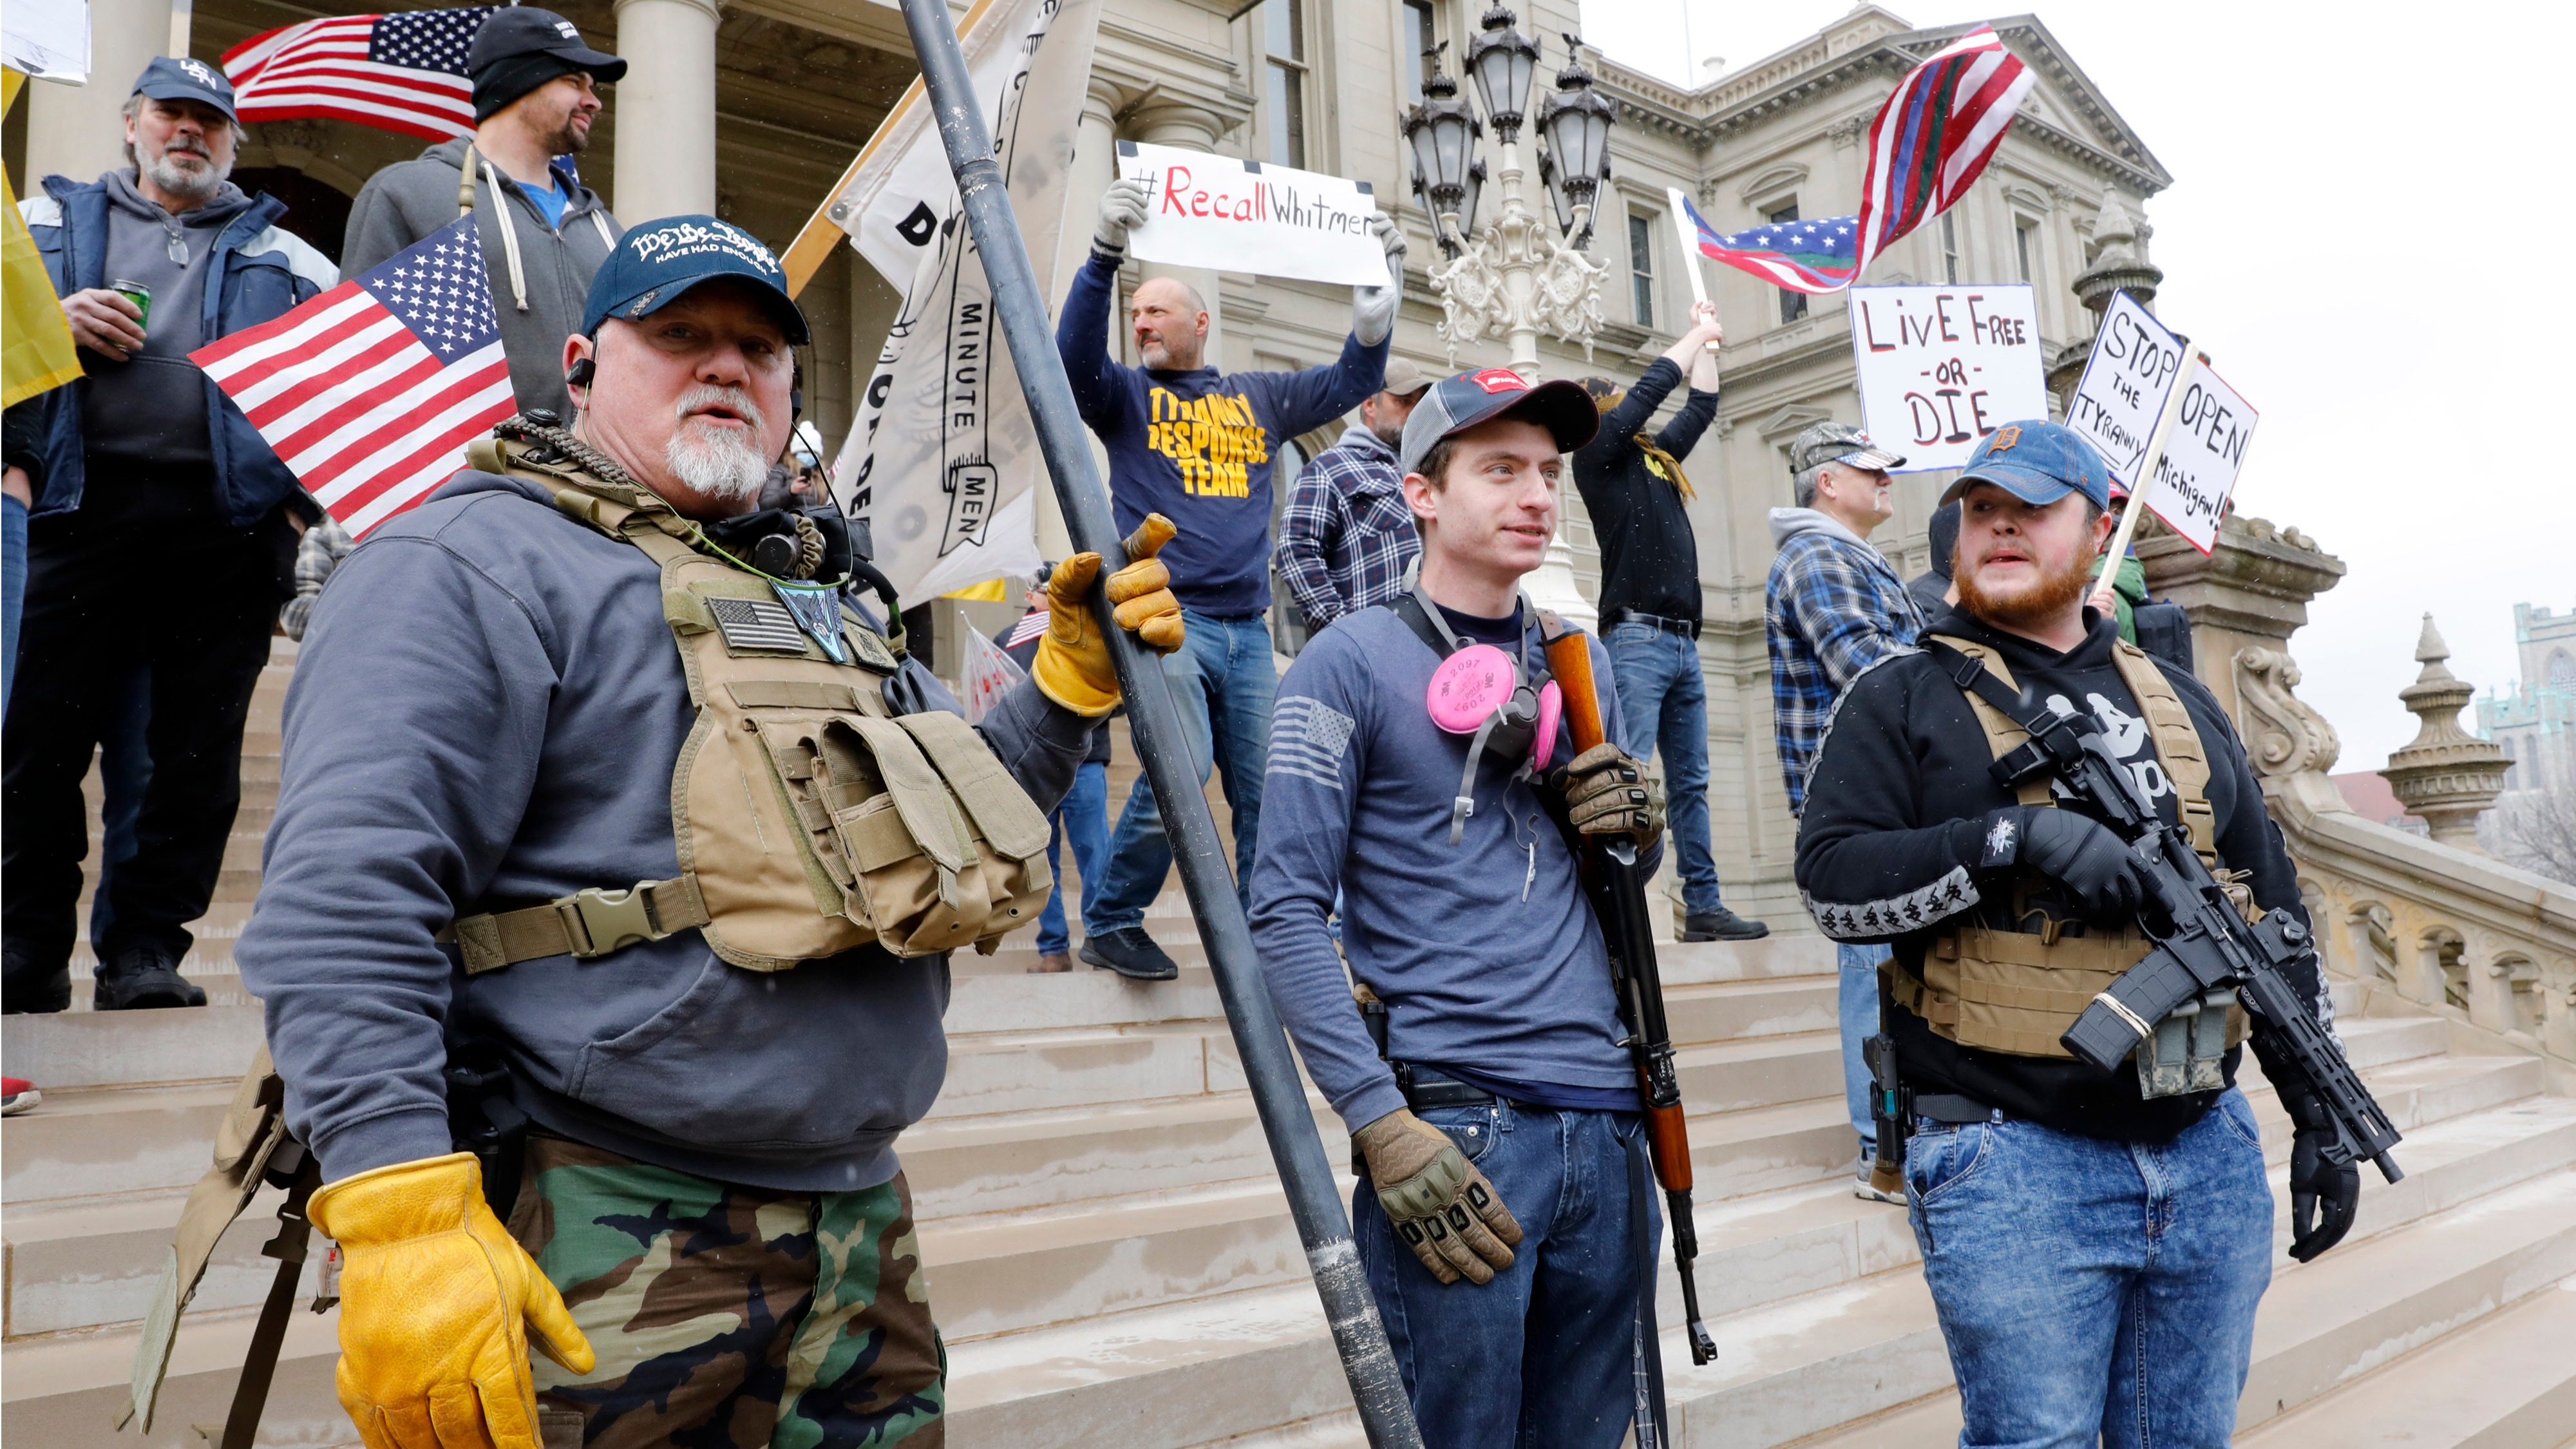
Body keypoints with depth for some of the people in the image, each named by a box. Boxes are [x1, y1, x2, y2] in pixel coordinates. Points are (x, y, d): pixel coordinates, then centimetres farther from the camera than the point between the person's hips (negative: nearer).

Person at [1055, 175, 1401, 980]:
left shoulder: (1259, 398, 19)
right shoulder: (1126, 394, 10)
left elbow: (1351, 380, 15)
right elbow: (1075, 351, -9)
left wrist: (1378, 301, 1)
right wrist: (1105, 255, -22)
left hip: (1247, 627, 4)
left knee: (1268, 788, 2)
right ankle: (1110, 924, 0)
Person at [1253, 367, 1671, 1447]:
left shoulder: (1581, 663, 15)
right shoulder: (1352, 662, -4)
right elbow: (1284, 915, -10)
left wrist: (1639, 827, 0)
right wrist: (1383, 1127, -17)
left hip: (1607, 1122, 6)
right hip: (1455, 1130, -6)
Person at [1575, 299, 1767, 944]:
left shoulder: (1656, 457, 22)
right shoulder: (1597, 453, 1)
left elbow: (1701, 406, 33)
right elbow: (1652, 387, -4)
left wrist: (1708, 342, 32)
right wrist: (1699, 335, 9)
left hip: (1683, 642, 8)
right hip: (1637, 637, -8)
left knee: (1690, 782, 8)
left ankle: (1703, 907, 12)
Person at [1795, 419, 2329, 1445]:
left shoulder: (2180, 701, 15)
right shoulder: (1904, 696, 0)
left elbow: (2270, 905, 19)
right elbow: (1832, 880, -12)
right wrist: (2015, 835, -23)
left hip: (2208, 1149, 5)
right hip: (2012, 1165, -5)